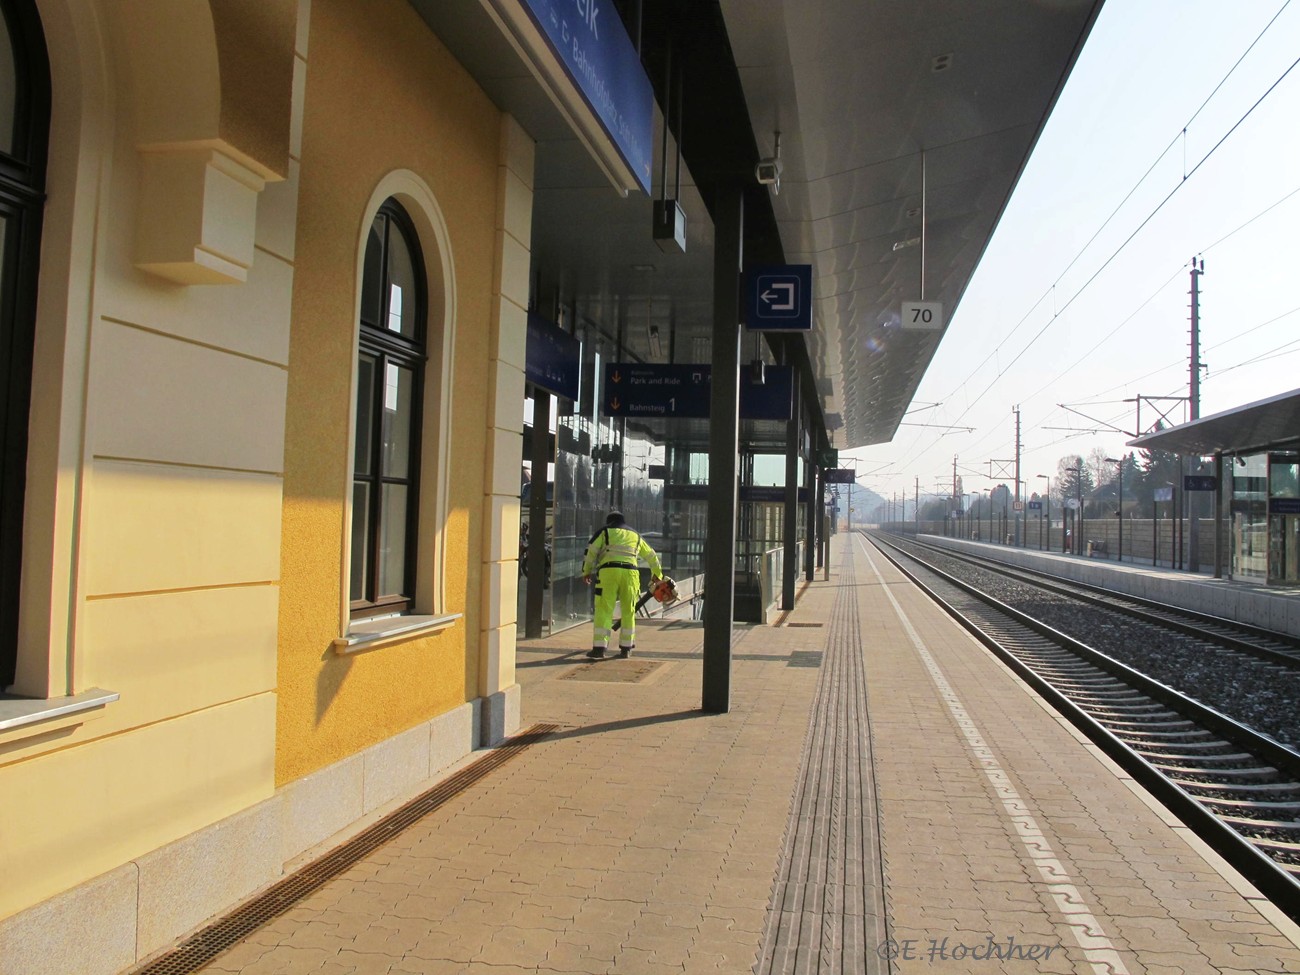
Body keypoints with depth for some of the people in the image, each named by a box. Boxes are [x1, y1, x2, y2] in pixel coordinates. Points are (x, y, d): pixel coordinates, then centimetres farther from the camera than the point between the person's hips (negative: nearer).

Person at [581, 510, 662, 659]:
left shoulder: (605, 532, 17)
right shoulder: (636, 537, 28)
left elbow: (590, 551, 7)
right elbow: (651, 556, 38)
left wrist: (586, 572, 16)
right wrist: (657, 574, 52)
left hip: (608, 572, -3)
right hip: (630, 573, 3)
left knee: (603, 611, -2)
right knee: (628, 612, 13)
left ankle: (599, 648, -8)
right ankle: (625, 648, 16)